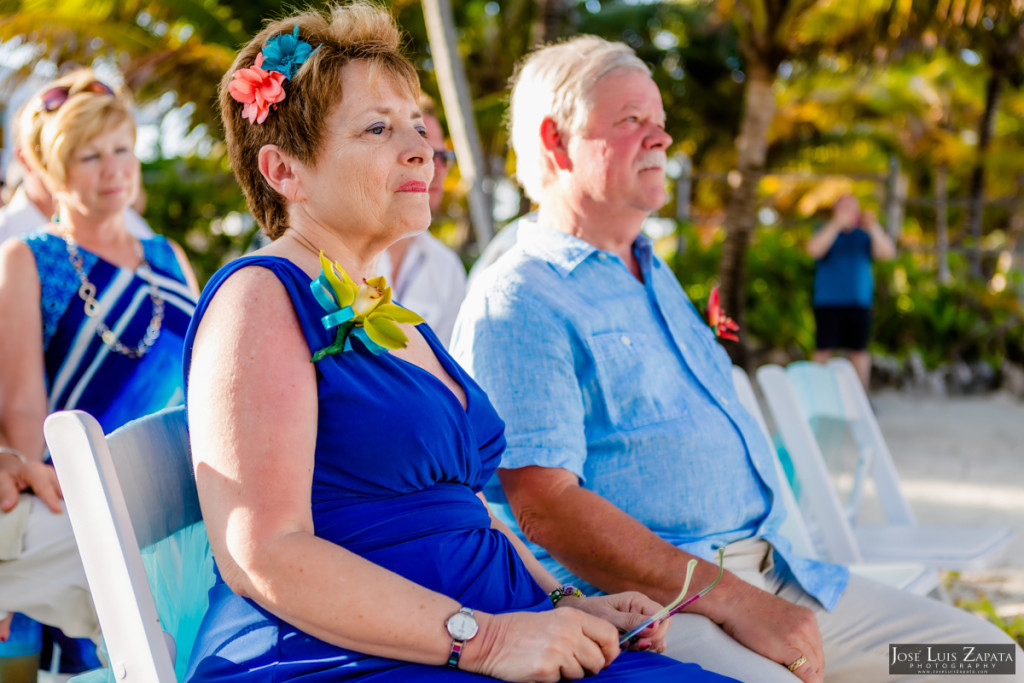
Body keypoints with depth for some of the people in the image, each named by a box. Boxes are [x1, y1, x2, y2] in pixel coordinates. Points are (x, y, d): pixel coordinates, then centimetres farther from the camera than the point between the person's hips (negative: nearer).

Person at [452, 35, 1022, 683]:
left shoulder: (659, 279, 25)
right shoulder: (515, 302, -6)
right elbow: (545, 506, -17)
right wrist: (733, 603, -19)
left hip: (776, 573, 9)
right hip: (643, 608, -9)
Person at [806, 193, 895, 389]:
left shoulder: (865, 235, 10)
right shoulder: (826, 231, 6)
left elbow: (887, 253, -5)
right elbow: (814, 250, -15)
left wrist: (873, 229, -21)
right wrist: (837, 224, -22)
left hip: (859, 302, 2)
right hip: (827, 303, -2)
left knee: (859, 351, 1)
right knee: (824, 351, -5)